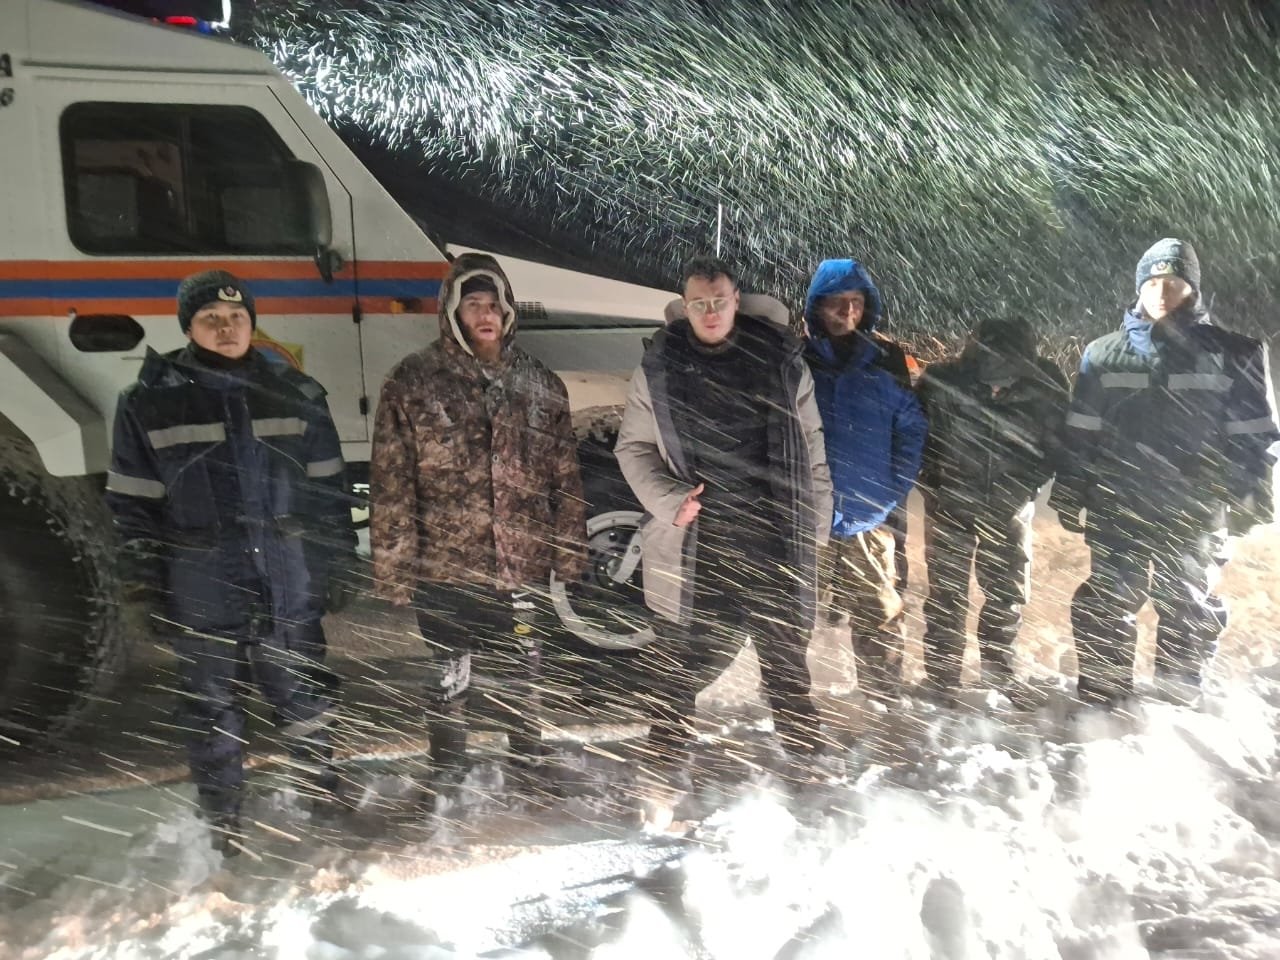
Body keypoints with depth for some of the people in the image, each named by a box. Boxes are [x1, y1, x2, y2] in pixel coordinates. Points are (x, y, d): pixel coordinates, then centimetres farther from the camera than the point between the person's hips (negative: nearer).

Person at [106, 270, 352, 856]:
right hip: (201, 592, -1)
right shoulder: (149, 404, 0)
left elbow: (327, 491, 8)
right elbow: (133, 504, 3)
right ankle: (224, 830, 27)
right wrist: (146, 584, -1)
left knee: (305, 698, 13)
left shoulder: (296, 396, 5)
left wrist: (336, 566, 6)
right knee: (211, 710, 11)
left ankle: (325, 797, 33)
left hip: (291, 586, 1)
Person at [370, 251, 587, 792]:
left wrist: (570, 557, 4)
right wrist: (394, 570, -8)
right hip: (445, 571, -2)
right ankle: (448, 783, 33)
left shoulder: (541, 386, 5)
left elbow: (566, 481, 7)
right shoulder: (412, 383, -4)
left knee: (520, 682, 18)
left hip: (523, 571, 2)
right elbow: (390, 487, -5)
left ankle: (530, 772, 38)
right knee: (450, 686, 13)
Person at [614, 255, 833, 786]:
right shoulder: (658, 370, 2)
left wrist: (813, 529, 5)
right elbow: (632, 447, 8)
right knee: (679, 667, 8)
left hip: (774, 543, 1)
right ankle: (664, 771, 24)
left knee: (787, 663, 15)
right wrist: (670, 499, -8)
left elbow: (811, 450, 8)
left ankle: (807, 761, 33)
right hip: (690, 545, -1)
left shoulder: (782, 363, 3)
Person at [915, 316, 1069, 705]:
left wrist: (1023, 487, -10)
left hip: (1010, 507, 2)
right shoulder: (942, 382, -17)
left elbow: (1056, 444, -1)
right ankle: (942, 680, 13)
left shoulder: (1044, 385, -14)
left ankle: (999, 669, 29)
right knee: (947, 593, 1)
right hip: (951, 503, -2)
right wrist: (939, 487, -11)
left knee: (1010, 592, 10)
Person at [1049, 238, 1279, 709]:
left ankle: (1179, 705, 26)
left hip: (1194, 515, 0)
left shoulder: (1232, 354, -1)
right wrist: (1070, 496, 4)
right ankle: (1102, 699, 18)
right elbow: (1080, 435, 5)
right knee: (1105, 607, 5)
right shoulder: (1104, 355, 3)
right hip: (1118, 510, 1)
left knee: (1188, 609, 11)